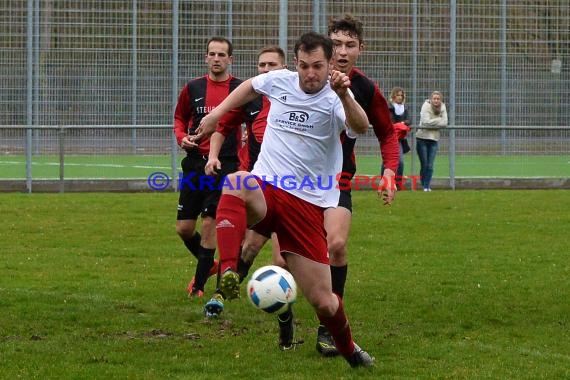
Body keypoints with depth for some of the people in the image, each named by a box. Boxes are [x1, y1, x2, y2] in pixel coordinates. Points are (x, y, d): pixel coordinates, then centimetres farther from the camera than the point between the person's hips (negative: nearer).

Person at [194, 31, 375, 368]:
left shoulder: (334, 99, -7)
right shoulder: (280, 81, 5)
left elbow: (361, 128, -29)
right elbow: (250, 86, 29)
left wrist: (344, 96, -46)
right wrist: (217, 113, 24)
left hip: (307, 204, -2)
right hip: (264, 190, 2)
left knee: (323, 301, -2)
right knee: (236, 183, -38)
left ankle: (349, 350, 32)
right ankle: (227, 280, -48)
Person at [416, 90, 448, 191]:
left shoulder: (442, 108, 2)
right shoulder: (426, 106, -10)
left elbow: (444, 123, -7)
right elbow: (426, 122, -21)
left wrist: (432, 123, -15)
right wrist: (439, 120, -12)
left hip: (434, 139, 3)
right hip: (422, 138, -3)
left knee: (430, 165, -2)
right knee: (424, 164, 3)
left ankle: (427, 186, 2)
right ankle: (424, 186, 13)